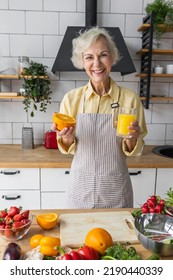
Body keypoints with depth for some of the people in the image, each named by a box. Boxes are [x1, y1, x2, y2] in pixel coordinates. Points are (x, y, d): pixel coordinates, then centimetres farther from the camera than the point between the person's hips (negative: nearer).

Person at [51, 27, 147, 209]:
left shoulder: (130, 99, -9)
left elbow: (134, 151, 0)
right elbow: (68, 148, 2)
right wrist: (67, 138, -18)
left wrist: (131, 140, -21)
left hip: (116, 191, 0)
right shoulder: (71, 98, -6)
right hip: (81, 188, 1)